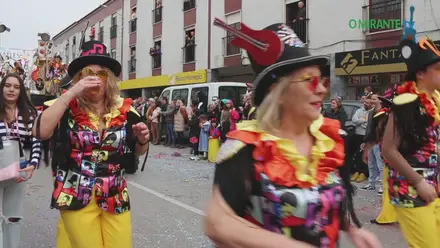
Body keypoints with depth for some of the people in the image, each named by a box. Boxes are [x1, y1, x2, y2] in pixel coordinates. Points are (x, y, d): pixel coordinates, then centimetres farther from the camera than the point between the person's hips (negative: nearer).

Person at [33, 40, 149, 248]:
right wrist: (71, 93, -23)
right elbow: (39, 132, -24)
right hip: (76, 197, -2)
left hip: (115, 197, 2)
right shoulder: (67, 107, -5)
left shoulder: (124, 110, 0)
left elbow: (138, 151, 12)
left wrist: (143, 139, -12)